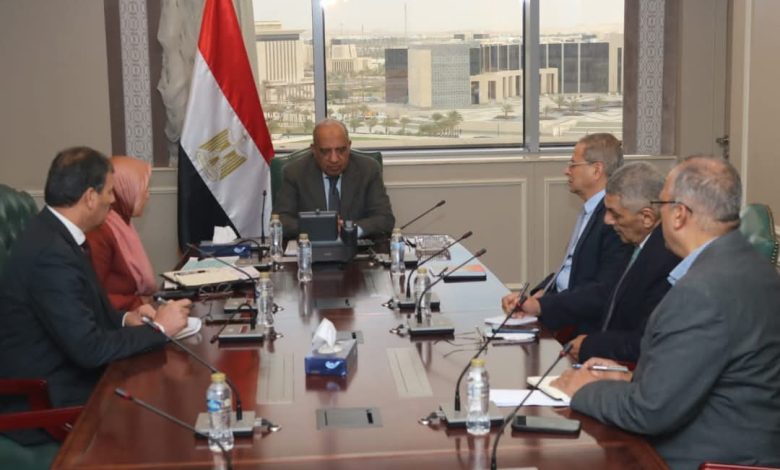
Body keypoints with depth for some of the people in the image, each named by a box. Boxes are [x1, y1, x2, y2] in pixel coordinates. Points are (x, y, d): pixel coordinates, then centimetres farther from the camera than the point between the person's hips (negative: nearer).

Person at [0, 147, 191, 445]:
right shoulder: (50, 253, -26)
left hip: (58, 376, 9)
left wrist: (125, 319, 0)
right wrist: (159, 328, -15)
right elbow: (90, 349, -26)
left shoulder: (53, 232, 4)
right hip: (44, 404, -9)